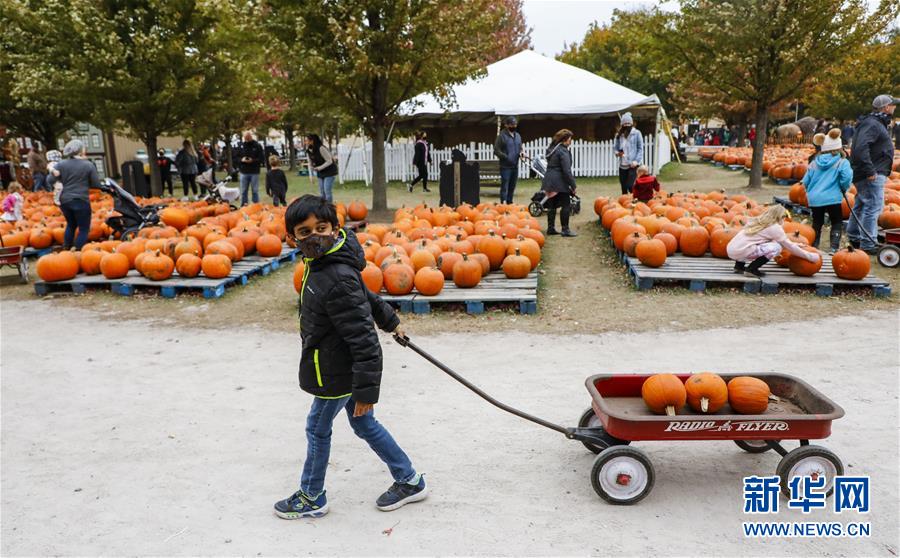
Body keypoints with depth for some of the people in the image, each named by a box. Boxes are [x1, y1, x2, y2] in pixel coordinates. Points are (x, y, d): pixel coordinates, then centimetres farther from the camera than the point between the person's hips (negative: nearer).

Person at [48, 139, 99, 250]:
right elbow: (97, 184, -1)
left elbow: (50, 181, 2)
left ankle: (66, 249, 29)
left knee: (71, 224, 26)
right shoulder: (89, 165, -4)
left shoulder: (61, 164, 3)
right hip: (81, 201, -5)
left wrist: (54, 173, 17)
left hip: (64, 200, 5)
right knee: (84, 228, 6)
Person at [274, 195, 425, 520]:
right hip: (347, 370, 9)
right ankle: (409, 481, 33)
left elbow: (364, 340, -29)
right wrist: (389, 320, 32)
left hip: (336, 375, -9)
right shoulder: (322, 263, 1)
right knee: (364, 425, 20)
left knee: (317, 430, 11)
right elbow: (364, 296, 18)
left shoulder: (337, 280, -29)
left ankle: (311, 498, 34)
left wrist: (366, 391, -26)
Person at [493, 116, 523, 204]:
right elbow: (496, 150, -9)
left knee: (512, 187, 13)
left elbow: (520, 148, 25)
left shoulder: (517, 136, 15)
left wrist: (521, 153, 1)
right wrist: (506, 157, -19)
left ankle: (510, 203, 22)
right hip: (505, 166, -7)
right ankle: (503, 203, -8)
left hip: (515, 166, 7)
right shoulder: (501, 136, -7)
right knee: (505, 187, -8)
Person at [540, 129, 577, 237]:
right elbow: (567, 170, -17)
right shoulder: (563, 151, -13)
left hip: (549, 180, 9)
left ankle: (550, 228, 17)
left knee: (552, 205, 13)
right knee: (566, 205, -3)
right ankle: (565, 229, -2)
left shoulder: (551, 148, 15)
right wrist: (573, 185, -13)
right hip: (559, 182, -9)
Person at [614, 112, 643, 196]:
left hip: (632, 165, -4)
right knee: (624, 188, 9)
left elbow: (640, 149, -2)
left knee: (630, 186, -16)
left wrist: (636, 161, -14)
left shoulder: (636, 133, -1)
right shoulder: (619, 135, 10)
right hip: (622, 165, 4)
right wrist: (617, 152, -4)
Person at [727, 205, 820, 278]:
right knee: (776, 247, -3)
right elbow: (789, 246, 4)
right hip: (741, 252, -8)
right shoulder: (775, 227, -1)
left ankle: (739, 266, 19)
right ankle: (751, 270, -3)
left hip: (731, 249, 8)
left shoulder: (759, 221, 21)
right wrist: (809, 256, 13)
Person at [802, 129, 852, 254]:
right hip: (833, 198, -3)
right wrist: (844, 188, 4)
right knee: (837, 223, 12)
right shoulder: (842, 162, -3)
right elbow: (847, 178, -16)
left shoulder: (814, 163, 7)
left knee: (817, 223, 19)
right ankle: (834, 247, 4)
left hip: (814, 198, 3)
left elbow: (805, 181, 8)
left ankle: (813, 246, 21)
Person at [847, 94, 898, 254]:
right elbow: (861, 148, -28)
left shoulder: (878, 123, 18)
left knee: (861, 206, 19)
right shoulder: (872, 124, -16)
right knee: (873, 207, -10)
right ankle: (868, 244, -9)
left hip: (873, 173, 11)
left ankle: (854, 237, 31)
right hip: (873, 175, -11)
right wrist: (870, 171, -29)